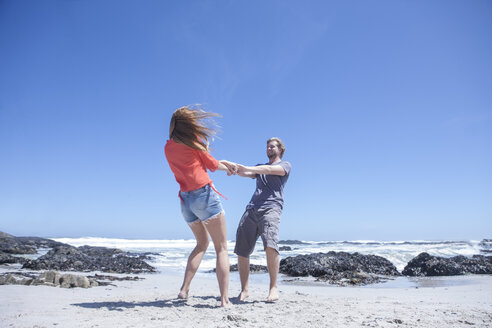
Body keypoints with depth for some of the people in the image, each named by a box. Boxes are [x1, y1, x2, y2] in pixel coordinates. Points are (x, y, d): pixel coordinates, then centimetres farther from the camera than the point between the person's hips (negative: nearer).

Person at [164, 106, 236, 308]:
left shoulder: (168, 147, 12)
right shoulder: (193, 140, -5)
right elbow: (211, 164, 5)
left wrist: (221, 163, 27)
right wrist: (227, 168, 25)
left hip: (185, 199, 6)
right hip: (204, 194, -6)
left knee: (202, 243, 23)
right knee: (221, 248, 0)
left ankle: (184, 289, 13)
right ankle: (224, 299, -6)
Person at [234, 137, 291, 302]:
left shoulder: (285, 165, 14)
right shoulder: (260, 166, 32)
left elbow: (269, 170, -6)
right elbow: (246, 173, 13)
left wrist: (245, 168, -19)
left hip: (271, 208, -5)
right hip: (251, 209, 6)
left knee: (270, 245, -27)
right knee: (241, 250, -2)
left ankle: (273, 287, -15)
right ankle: (244, 289, 9)